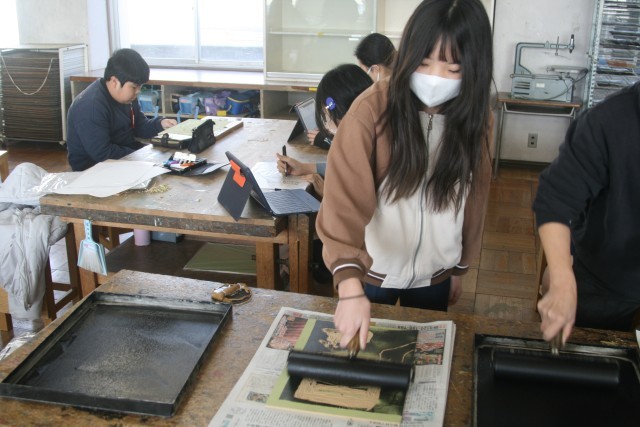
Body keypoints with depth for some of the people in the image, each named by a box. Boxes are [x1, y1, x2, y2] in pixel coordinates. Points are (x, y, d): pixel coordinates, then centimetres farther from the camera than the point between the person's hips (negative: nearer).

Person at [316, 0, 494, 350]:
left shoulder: (476, 119, -8)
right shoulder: (373, 108, -22)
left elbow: (473, 200, 4)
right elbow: (345, 197, -31)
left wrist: (459, 268, 13)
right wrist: (350, 285, -42)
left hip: (433, 275, 3)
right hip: (372, 271, -3)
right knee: (360, 351, 18)